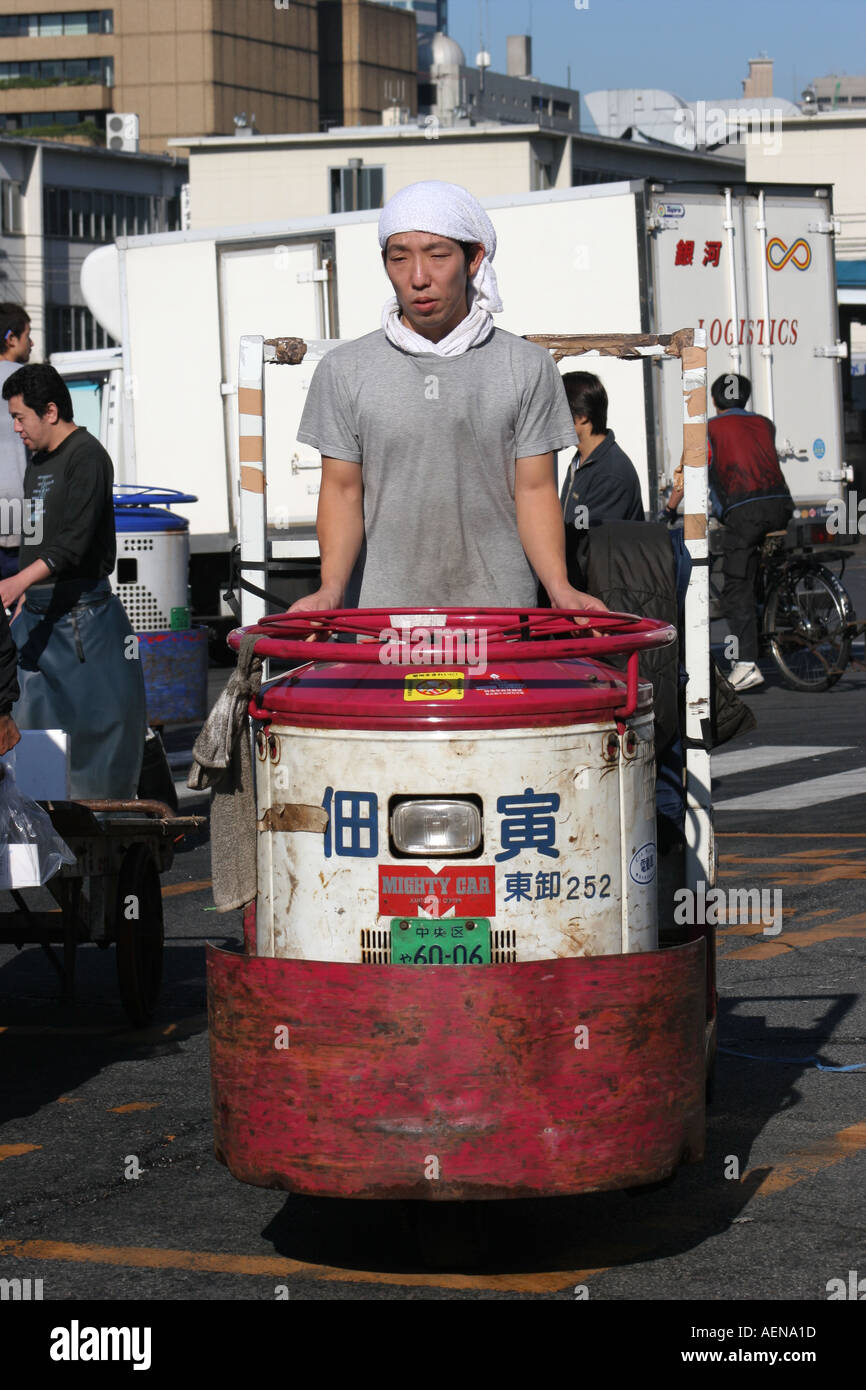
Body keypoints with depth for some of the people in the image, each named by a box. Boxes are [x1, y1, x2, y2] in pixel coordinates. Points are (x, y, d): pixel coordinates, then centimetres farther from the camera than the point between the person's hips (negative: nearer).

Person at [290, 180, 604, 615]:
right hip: (381, 610, 0)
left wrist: (559, 587, -12)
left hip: (500, 612, 0)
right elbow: (343, 492, 6)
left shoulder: (527, 368, 5)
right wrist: (331, 587, -11)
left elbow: (535, 490, 4)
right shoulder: (344, 370, 6)